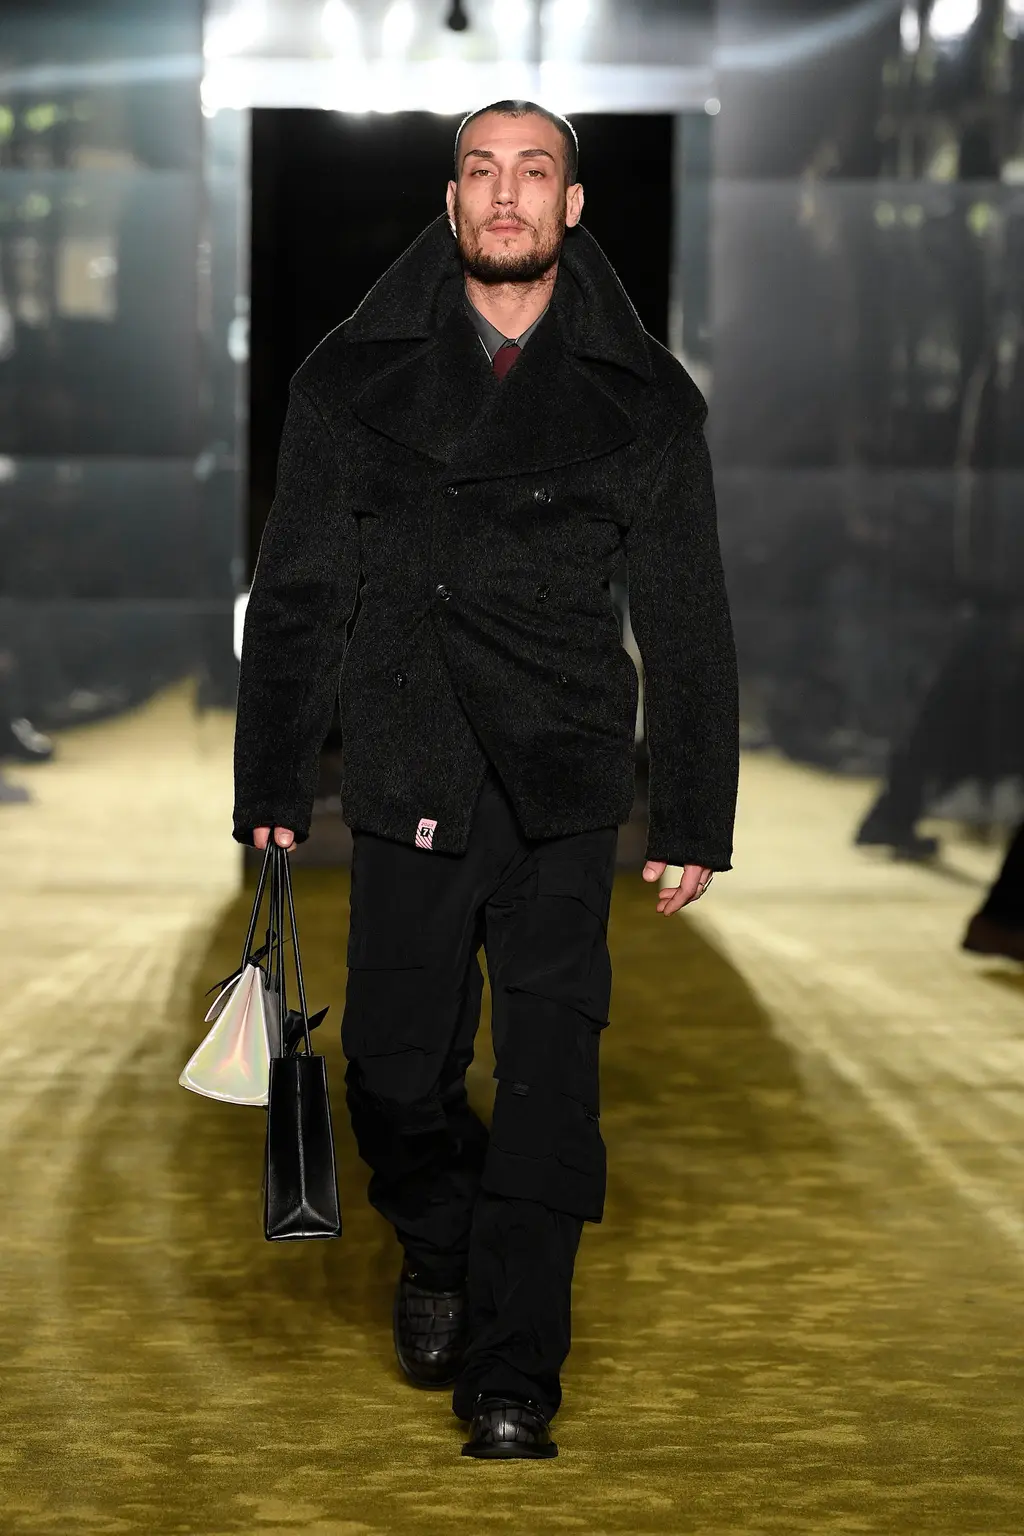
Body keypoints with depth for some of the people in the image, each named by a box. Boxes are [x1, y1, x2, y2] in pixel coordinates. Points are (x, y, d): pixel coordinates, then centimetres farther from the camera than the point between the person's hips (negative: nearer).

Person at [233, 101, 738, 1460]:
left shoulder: (643, 400, 4)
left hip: (566, 798, -1)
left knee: (550, 1080, -5)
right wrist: (272, 784, 5)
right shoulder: (355, 378, 5)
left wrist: (696, 820, 6)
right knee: (396, 1074, 4)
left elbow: (690, 624, 8)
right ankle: (439, 1258, 35)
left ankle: (513, 1381, 4)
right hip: (406, 788, 1)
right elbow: (296, 594, 8)